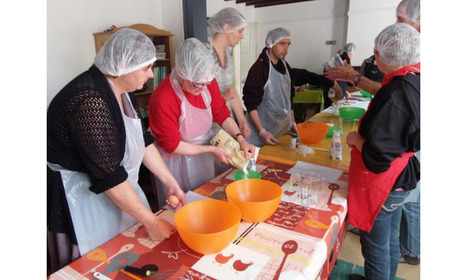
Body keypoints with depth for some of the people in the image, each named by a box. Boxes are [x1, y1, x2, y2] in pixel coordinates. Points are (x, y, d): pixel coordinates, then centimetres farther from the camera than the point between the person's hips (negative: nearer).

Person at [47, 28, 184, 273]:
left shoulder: (118, 89, -1)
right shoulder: (90, 100, -29)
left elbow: (141, 139, 4)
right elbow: (109, 176, -28)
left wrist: (171, 183, 3)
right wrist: (151, 222, -20)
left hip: (114, 185, 8)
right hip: (79, 195, -8)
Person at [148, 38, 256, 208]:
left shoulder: (207, 82, -12)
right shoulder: (163, 98, -28)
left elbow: (221, 114, 1)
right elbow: (171, 145, -19)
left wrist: (240, 138, -13)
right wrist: (211, 150, -19)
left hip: (206, 153, 6)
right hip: (179, 161, -5)